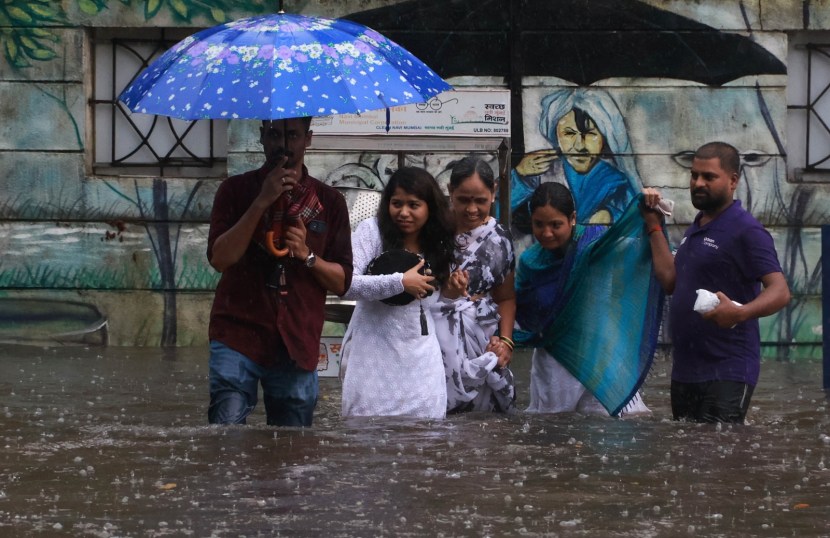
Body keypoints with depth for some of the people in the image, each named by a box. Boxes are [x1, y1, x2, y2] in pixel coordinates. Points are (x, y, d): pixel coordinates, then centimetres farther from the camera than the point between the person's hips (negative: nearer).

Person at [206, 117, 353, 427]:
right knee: (227, 426, -17)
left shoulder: (329, 202, 11)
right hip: (238, 336, -2)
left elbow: (342, 282, 10)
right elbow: (219, 258, -6)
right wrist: (262, 202, -12)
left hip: (297, 345, 2)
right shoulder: (236, 190, 8)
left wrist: (307, 256, -8)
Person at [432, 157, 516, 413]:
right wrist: (444, 288, -23)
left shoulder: (499, 238, 7)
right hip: (440, 340, -3)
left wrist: (506, 340, 1)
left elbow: (506, 298, 14)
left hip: (483, 342, 3)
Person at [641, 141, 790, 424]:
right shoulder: (697, 227, 17)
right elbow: (672, 279, 16)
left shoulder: (746, 231, -12)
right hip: (685, 370, 9)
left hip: (726, 375, -9)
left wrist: (741, 313, -39)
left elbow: (780, 292, -20)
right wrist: (654, 225, 19)